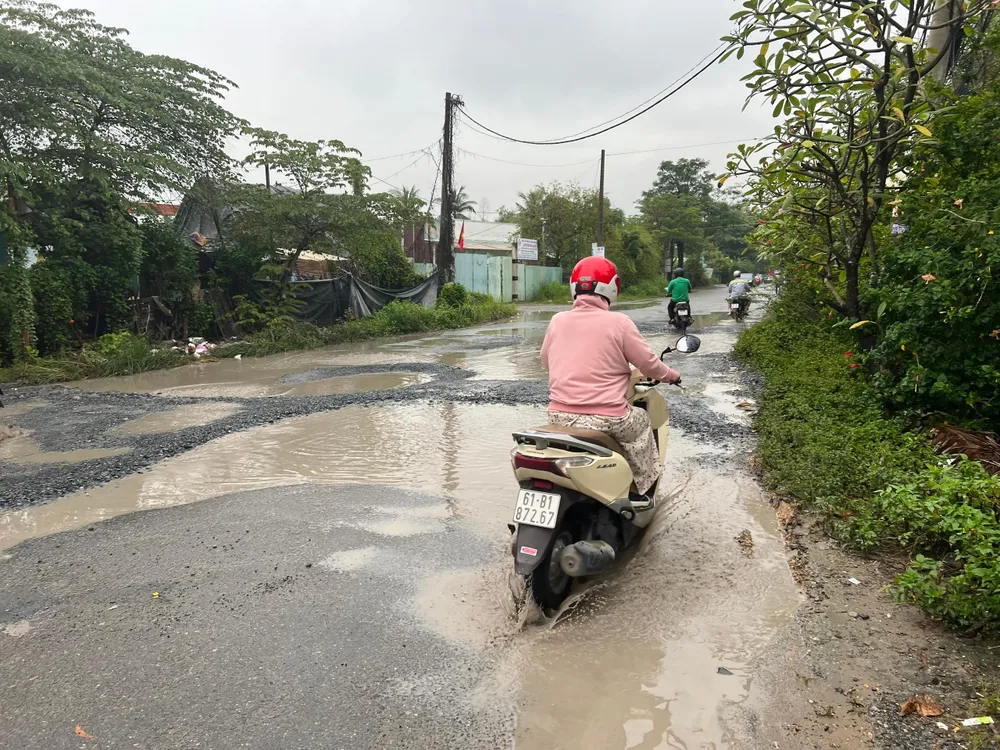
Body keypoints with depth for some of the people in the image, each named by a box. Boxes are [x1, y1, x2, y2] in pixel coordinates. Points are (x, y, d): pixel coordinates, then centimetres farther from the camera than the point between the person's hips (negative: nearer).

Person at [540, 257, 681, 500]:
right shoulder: (618, 322, -8)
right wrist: (672, 375, 21)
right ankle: (642, 490, 31)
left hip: (559, 416, 4)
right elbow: (648, 364, 0)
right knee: (641, 422, 26)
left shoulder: (557, 321, 3)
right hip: (605, 419, -3)